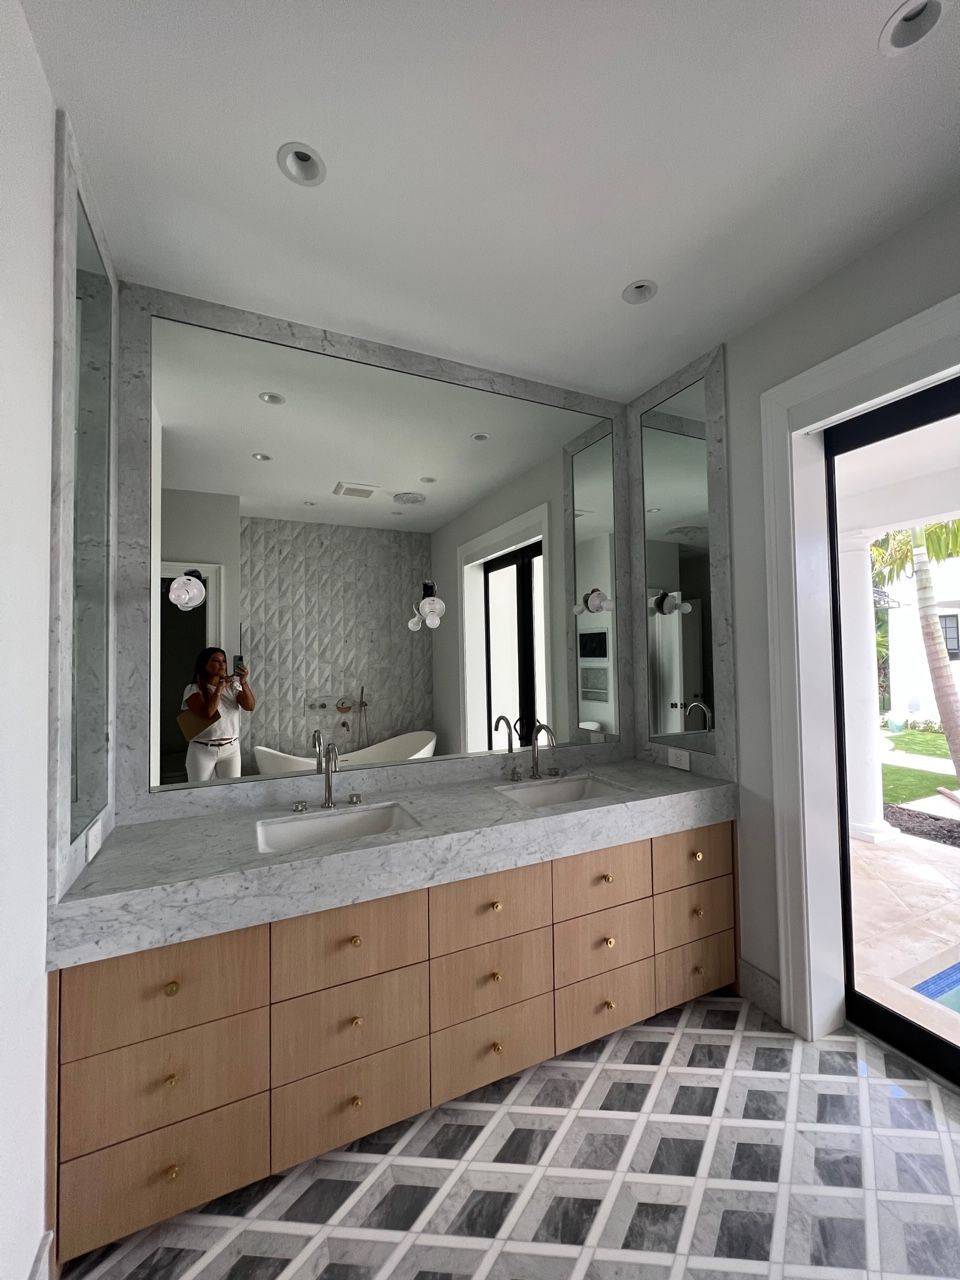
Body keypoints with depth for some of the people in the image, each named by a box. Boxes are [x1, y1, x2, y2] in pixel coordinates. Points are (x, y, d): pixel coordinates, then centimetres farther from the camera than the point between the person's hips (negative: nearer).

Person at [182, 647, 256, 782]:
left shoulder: (232, 686, 4)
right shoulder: (193, 689, -6)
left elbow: (250, 706, -10)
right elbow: (206, 712, -21)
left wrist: (244, 683, -23)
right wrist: (220, 688, -25)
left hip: (231, 749, 3)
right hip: (202, 750, -2)